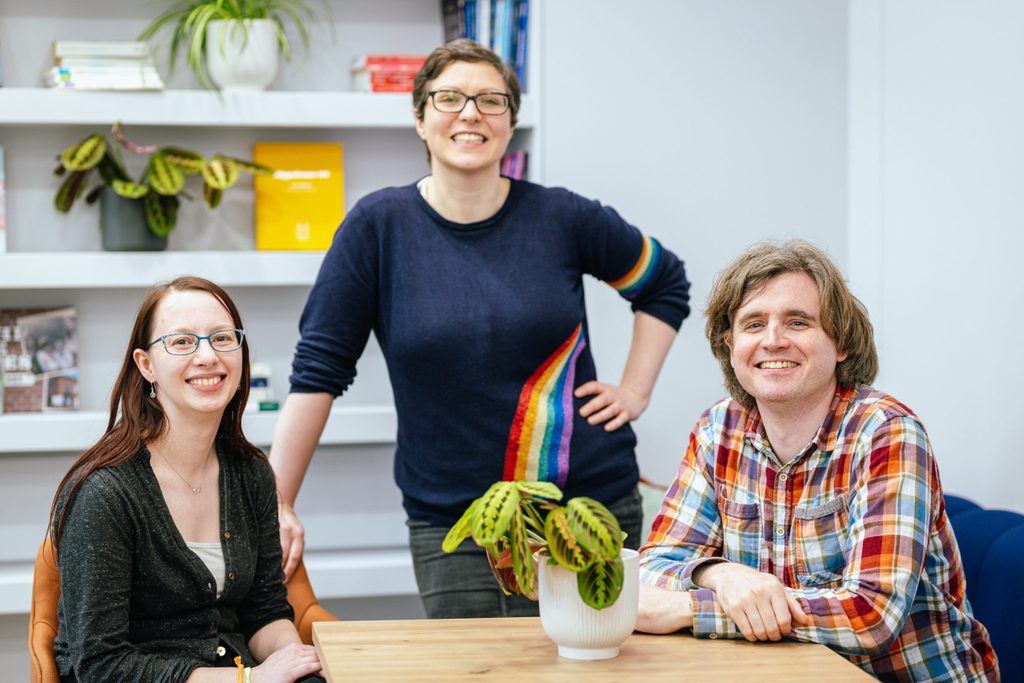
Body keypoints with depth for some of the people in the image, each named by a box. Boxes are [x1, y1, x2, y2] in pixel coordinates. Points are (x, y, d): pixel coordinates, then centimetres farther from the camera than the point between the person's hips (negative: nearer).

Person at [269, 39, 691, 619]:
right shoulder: (379, 227, -4)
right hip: (450, 523, -1)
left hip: (592, 504, 1)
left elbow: (664, 283, 16)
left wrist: (636, 391, 7)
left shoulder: (562, 218, -2)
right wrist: (277, 503, -7)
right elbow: (319, 369, -4)